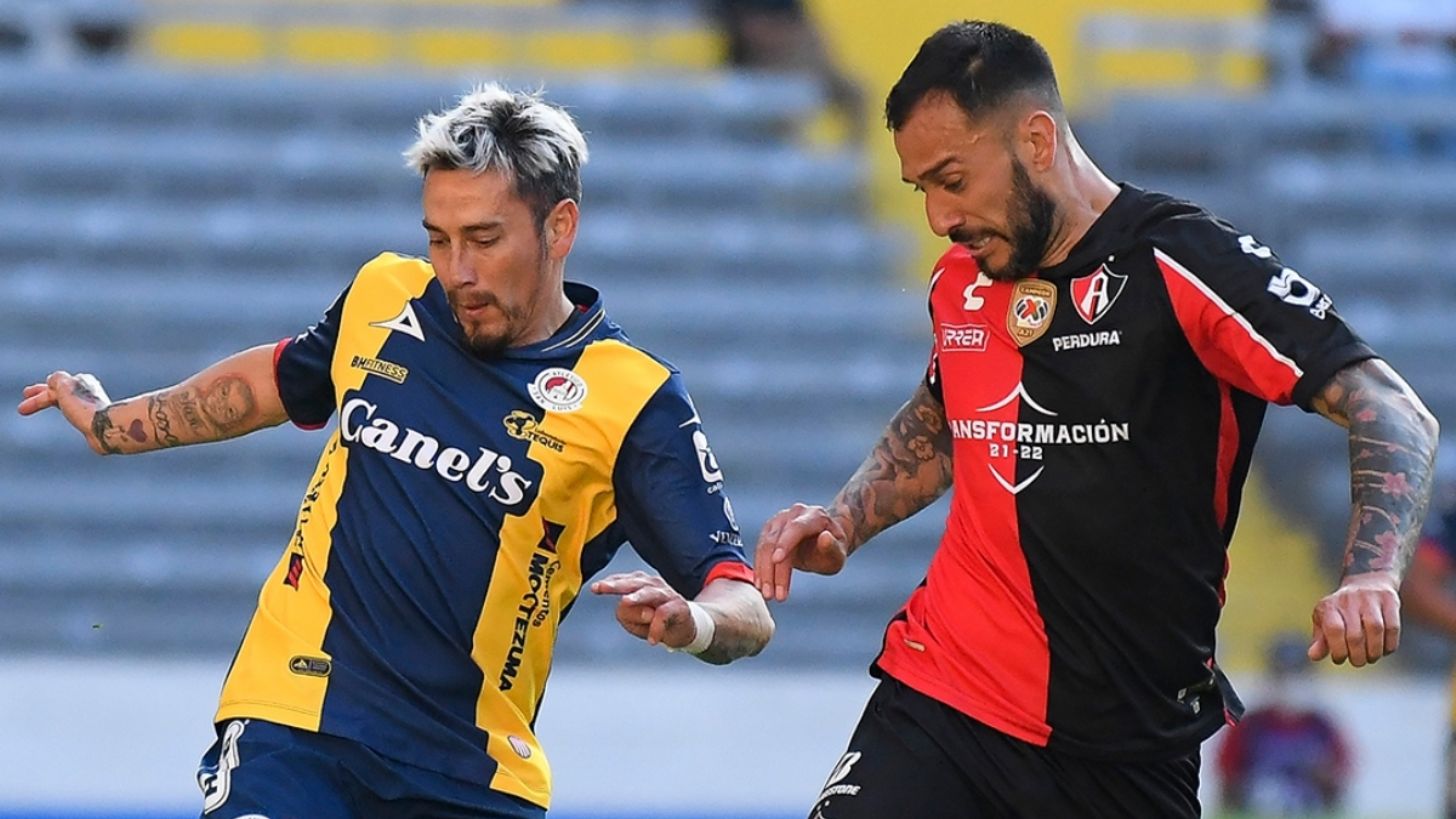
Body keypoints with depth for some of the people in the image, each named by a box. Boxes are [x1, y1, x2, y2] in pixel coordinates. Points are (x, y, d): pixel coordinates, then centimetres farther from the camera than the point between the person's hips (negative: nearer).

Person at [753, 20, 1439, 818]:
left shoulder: (1185, 265, -10)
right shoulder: (958, 282, 9)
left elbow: (1396, 417, -13)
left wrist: (1370, 577, -30)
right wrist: (842, 523, 13)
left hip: (1132, 746, -4)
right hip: (943, 703, 4)